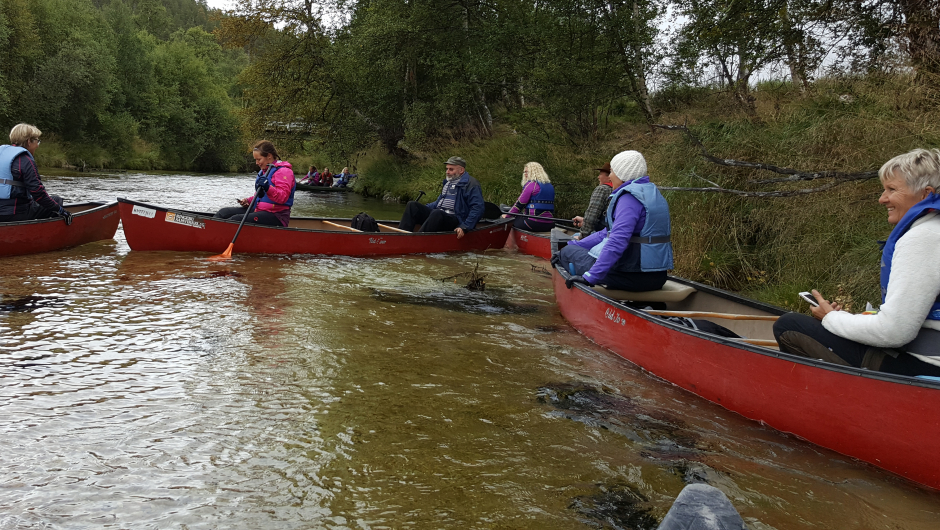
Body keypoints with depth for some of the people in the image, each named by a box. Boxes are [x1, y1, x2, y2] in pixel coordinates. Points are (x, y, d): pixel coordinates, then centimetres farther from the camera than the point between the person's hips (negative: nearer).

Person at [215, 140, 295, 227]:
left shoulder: (283, 171, -9)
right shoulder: (263, 171, 22)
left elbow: (283, 197, -22)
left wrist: (268, 188, -38)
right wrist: (248, 201, 12)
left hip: (275, 216, -10)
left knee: (236, 220, -27)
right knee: (223, 213, -2)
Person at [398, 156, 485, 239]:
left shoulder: (471, 184, -4)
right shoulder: (448, 182, 24)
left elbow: (477, 208, -13)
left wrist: (465, 227, -23)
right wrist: (421, 208, 24)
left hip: (455, 219, -9)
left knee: (437, 213, -39)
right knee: (412, 205, -6)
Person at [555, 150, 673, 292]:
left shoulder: (630, 197, -16)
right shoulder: (650, 192, 16)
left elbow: (617, 241, -28)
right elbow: (609, 232, 18)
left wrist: (590, 276, -28)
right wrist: (574, 245, 17)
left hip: (632, 276, -10)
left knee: (568, 252, 5)